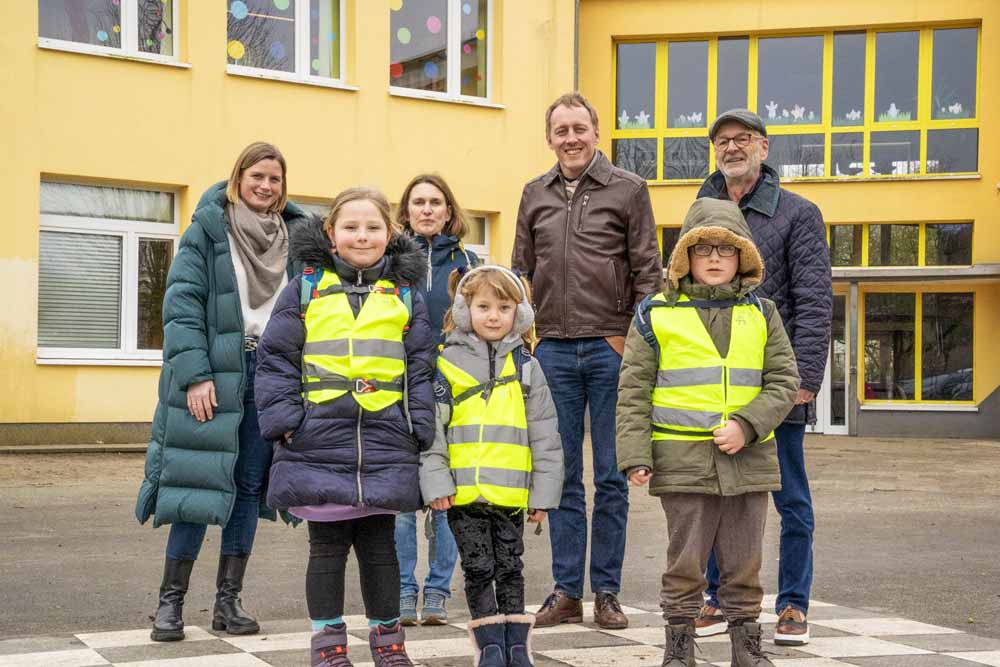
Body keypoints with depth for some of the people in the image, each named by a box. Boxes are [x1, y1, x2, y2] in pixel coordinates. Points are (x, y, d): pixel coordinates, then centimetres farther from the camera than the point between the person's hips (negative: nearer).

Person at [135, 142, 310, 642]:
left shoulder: (296, 235, 11)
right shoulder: (207, 230, -1)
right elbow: (182, 304, -8)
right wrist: (195, 374, -17)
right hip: (214, 376, -4)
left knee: (249, 486, 7)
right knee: (202, 482, -5)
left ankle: (228, 598, 15)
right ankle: (171, 599, 5)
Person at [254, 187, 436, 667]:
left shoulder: (404, 295, 10)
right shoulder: (306, 287, 5)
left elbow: (421, 367, 8)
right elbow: (277, 358, 2)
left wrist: (419, 429, -1)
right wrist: (284, 420, -8)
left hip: (385, 444, 1)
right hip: (319, 442, -1)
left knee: (378, 543, 10)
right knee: (327, 545, 7)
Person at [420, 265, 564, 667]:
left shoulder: (524, 365, 7)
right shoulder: (447, 362, 2)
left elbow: (545, 435, 7)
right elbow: (430, 428, 0)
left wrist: (543, 493, 4)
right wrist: (436, 482, -8)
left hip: (511, 492, 1)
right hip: (464, 491, -1)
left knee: (510, 568, 9)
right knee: (478, 569, 5)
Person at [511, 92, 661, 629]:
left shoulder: (628, 189, 2)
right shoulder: (535, 195, 12)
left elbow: (647, 272, 1)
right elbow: (522, 273, 16)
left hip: (611, 348, -3)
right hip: (553, 350, 3)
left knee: (611, 477, 3)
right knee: (562, 475, 6)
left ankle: (606, 591, 11)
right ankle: (566, 591, 13)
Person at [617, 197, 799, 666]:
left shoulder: (762, 315, 9)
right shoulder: (656, 315, 1)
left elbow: (784, 381, 5)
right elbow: (634, 391, 0)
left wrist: (747, 426, -11)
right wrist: (635, 455, -8)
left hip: (748, 459, 2)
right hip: (683, 460, -2)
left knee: (744, 563, 10)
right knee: (685, 562, 4)